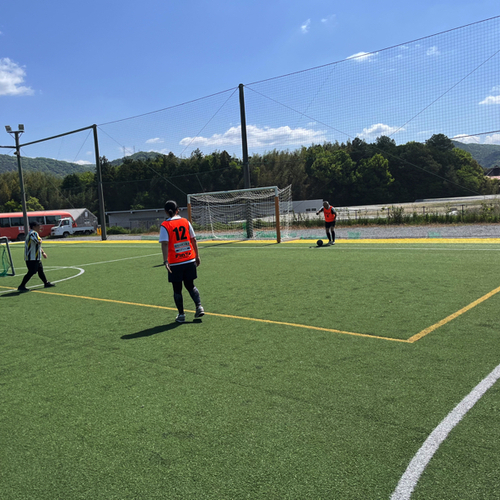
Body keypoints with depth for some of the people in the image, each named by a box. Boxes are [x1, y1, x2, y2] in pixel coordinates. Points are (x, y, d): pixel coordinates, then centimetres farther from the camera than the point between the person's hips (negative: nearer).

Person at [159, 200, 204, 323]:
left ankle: (181, 315, 15)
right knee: (190, 285, 19)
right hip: (190, 260, 3)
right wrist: (197, 256, 12)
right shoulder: (186, 222, 4)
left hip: (175, 263, -3)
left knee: (177, 290, 10)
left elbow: (164, 243, -14)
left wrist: (165, 261, -18)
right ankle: (199, 306, 5)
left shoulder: (164, 226, -6)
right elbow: (193, 240, 5)